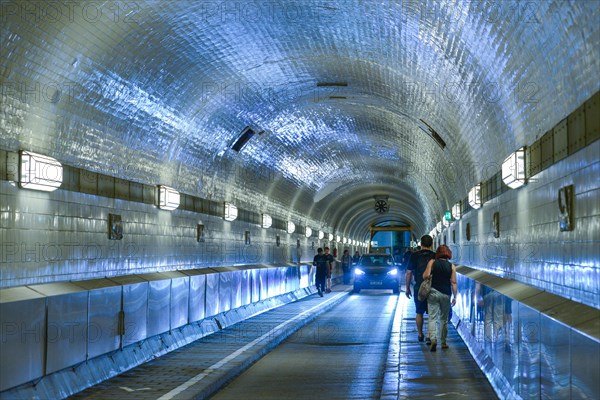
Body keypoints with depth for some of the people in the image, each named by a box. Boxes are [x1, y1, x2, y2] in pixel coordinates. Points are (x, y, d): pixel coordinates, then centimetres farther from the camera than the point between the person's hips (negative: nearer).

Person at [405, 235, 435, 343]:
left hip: (418, 288, 1)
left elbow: (409, 273, 1)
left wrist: (407, 288, 9)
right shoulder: (435, 256, -3)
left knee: (419, 313, 15)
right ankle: (429, 336, -7)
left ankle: (420, 335, 24)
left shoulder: (414, 256, -1)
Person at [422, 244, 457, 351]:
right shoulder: (452, 266, 1)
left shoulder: (432, 262, -1)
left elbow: (426, 276, -10)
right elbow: (453, 283, -2)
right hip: (446, 294, 1)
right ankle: (443, 342, 19)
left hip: (433, 292, -1)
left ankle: (433, 339, -21)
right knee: (444, 318, 13)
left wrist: (424, 275, 12)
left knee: (433, 317, -2)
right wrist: (455, 297, 2)